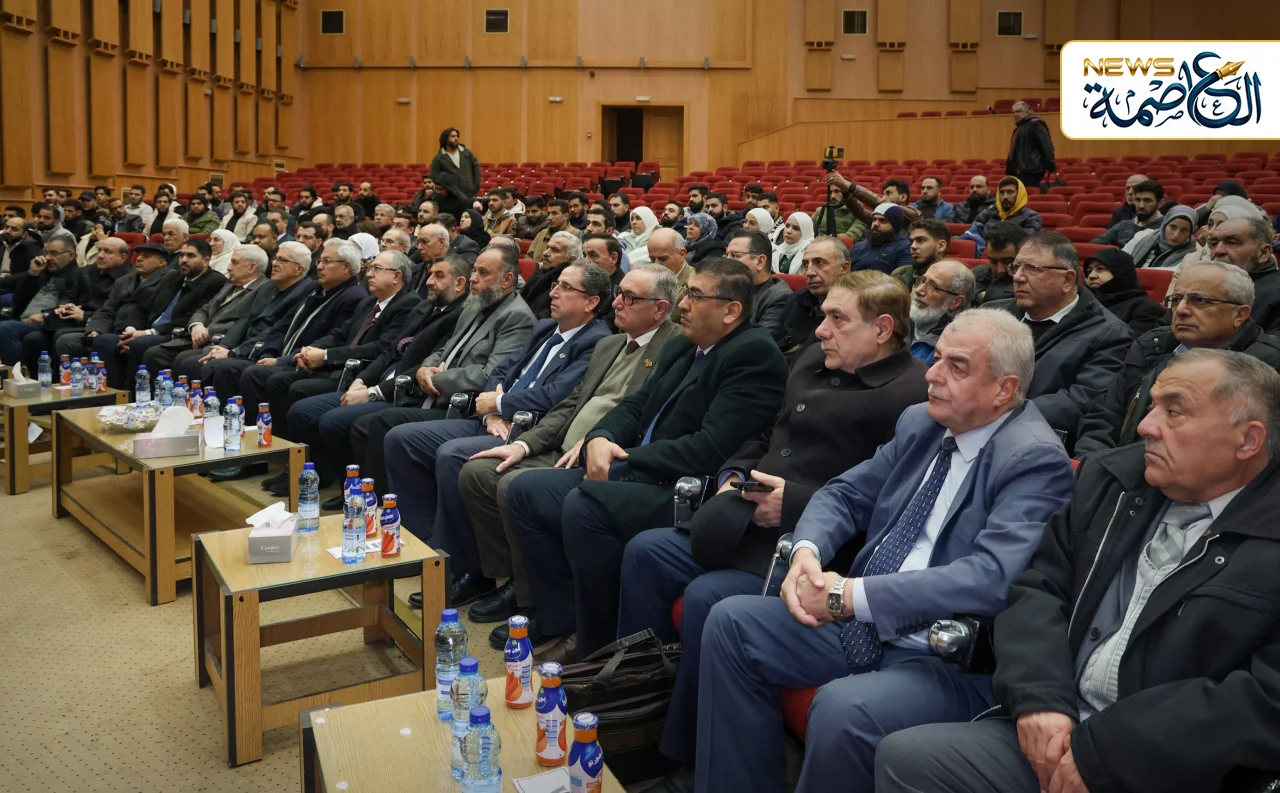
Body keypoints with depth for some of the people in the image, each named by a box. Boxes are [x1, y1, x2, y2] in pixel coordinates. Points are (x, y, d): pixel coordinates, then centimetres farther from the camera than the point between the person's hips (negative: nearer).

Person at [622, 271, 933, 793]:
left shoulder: (911, 395, -12)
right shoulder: (813, 363, 15)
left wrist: (794, 503, -21)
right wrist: (733, 476, 7)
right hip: (747, 526, 9)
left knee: (707, 598, -26)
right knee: (644, 552, 0)